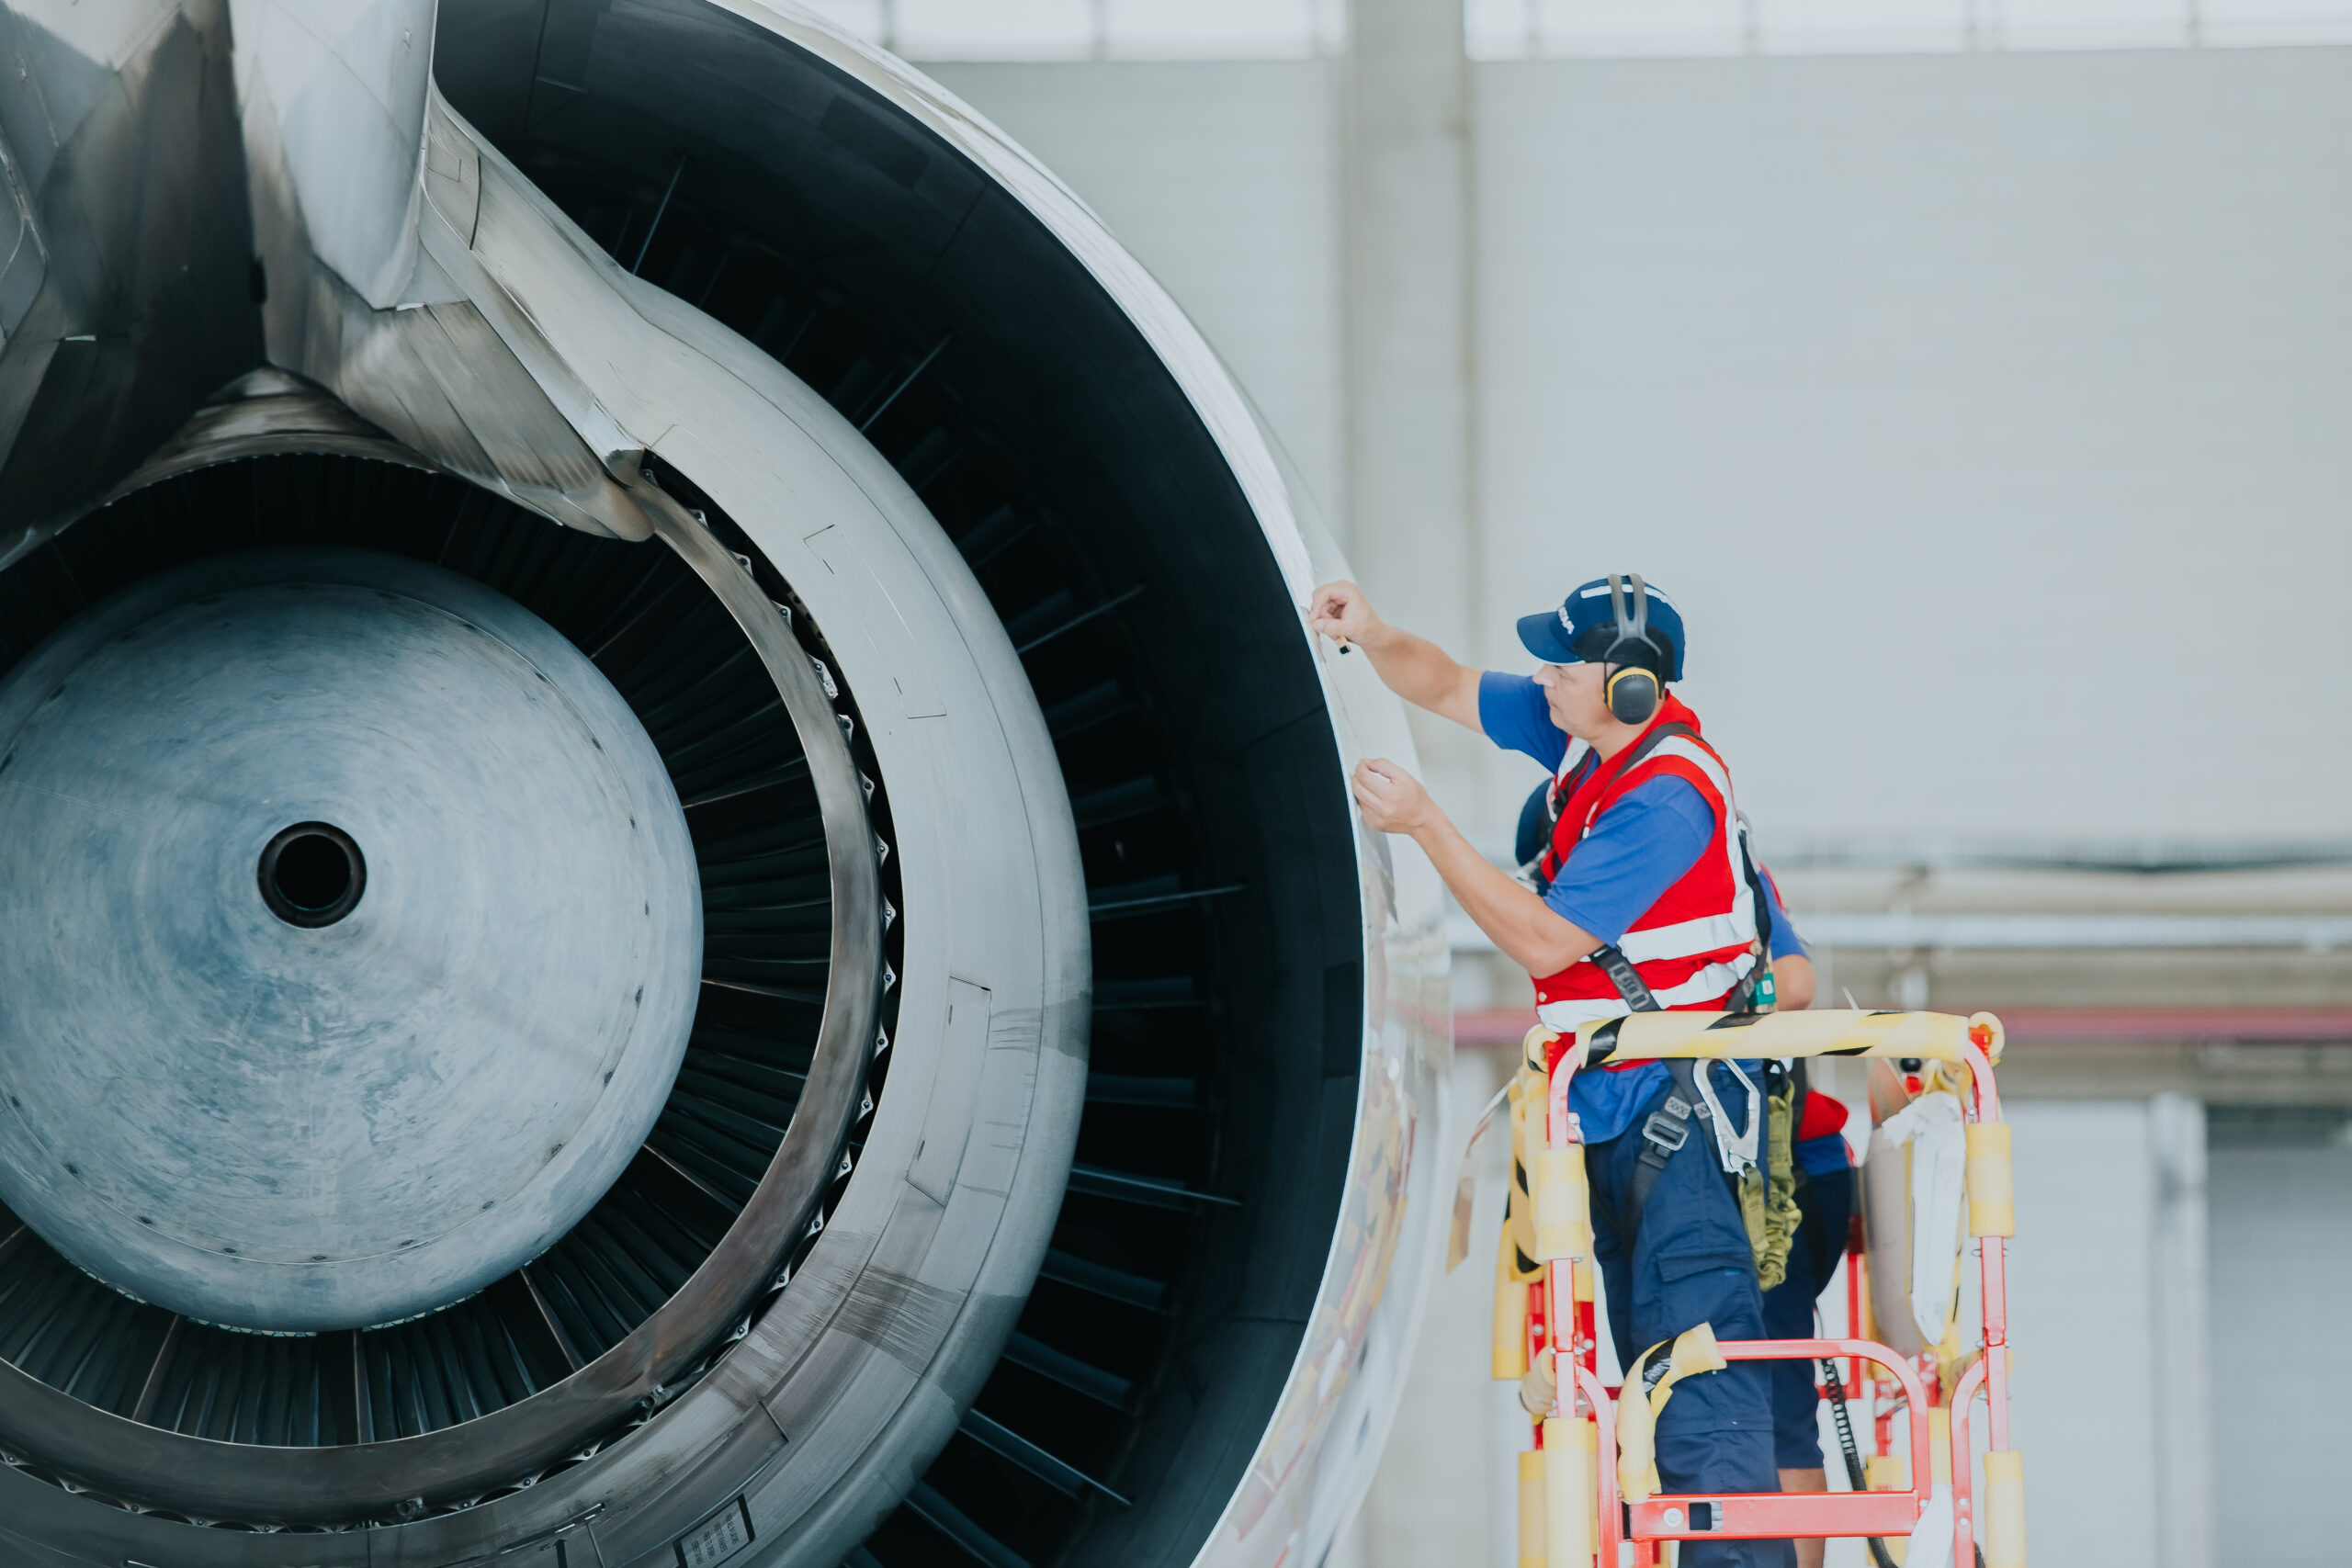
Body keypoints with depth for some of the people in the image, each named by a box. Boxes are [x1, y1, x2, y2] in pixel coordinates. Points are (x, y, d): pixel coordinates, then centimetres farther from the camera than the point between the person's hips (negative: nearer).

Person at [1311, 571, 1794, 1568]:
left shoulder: (1665, 798, -23)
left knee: (1695, 1343, -16)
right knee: (1651, 1349, 12)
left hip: (1676, 1107, -10)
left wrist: (1425, 826, -21)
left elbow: (1542, 941, -22)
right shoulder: (1586, 731, 4)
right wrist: (1375, 638, -5)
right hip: (1612, 1106, 10)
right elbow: (1448, 690, 16)